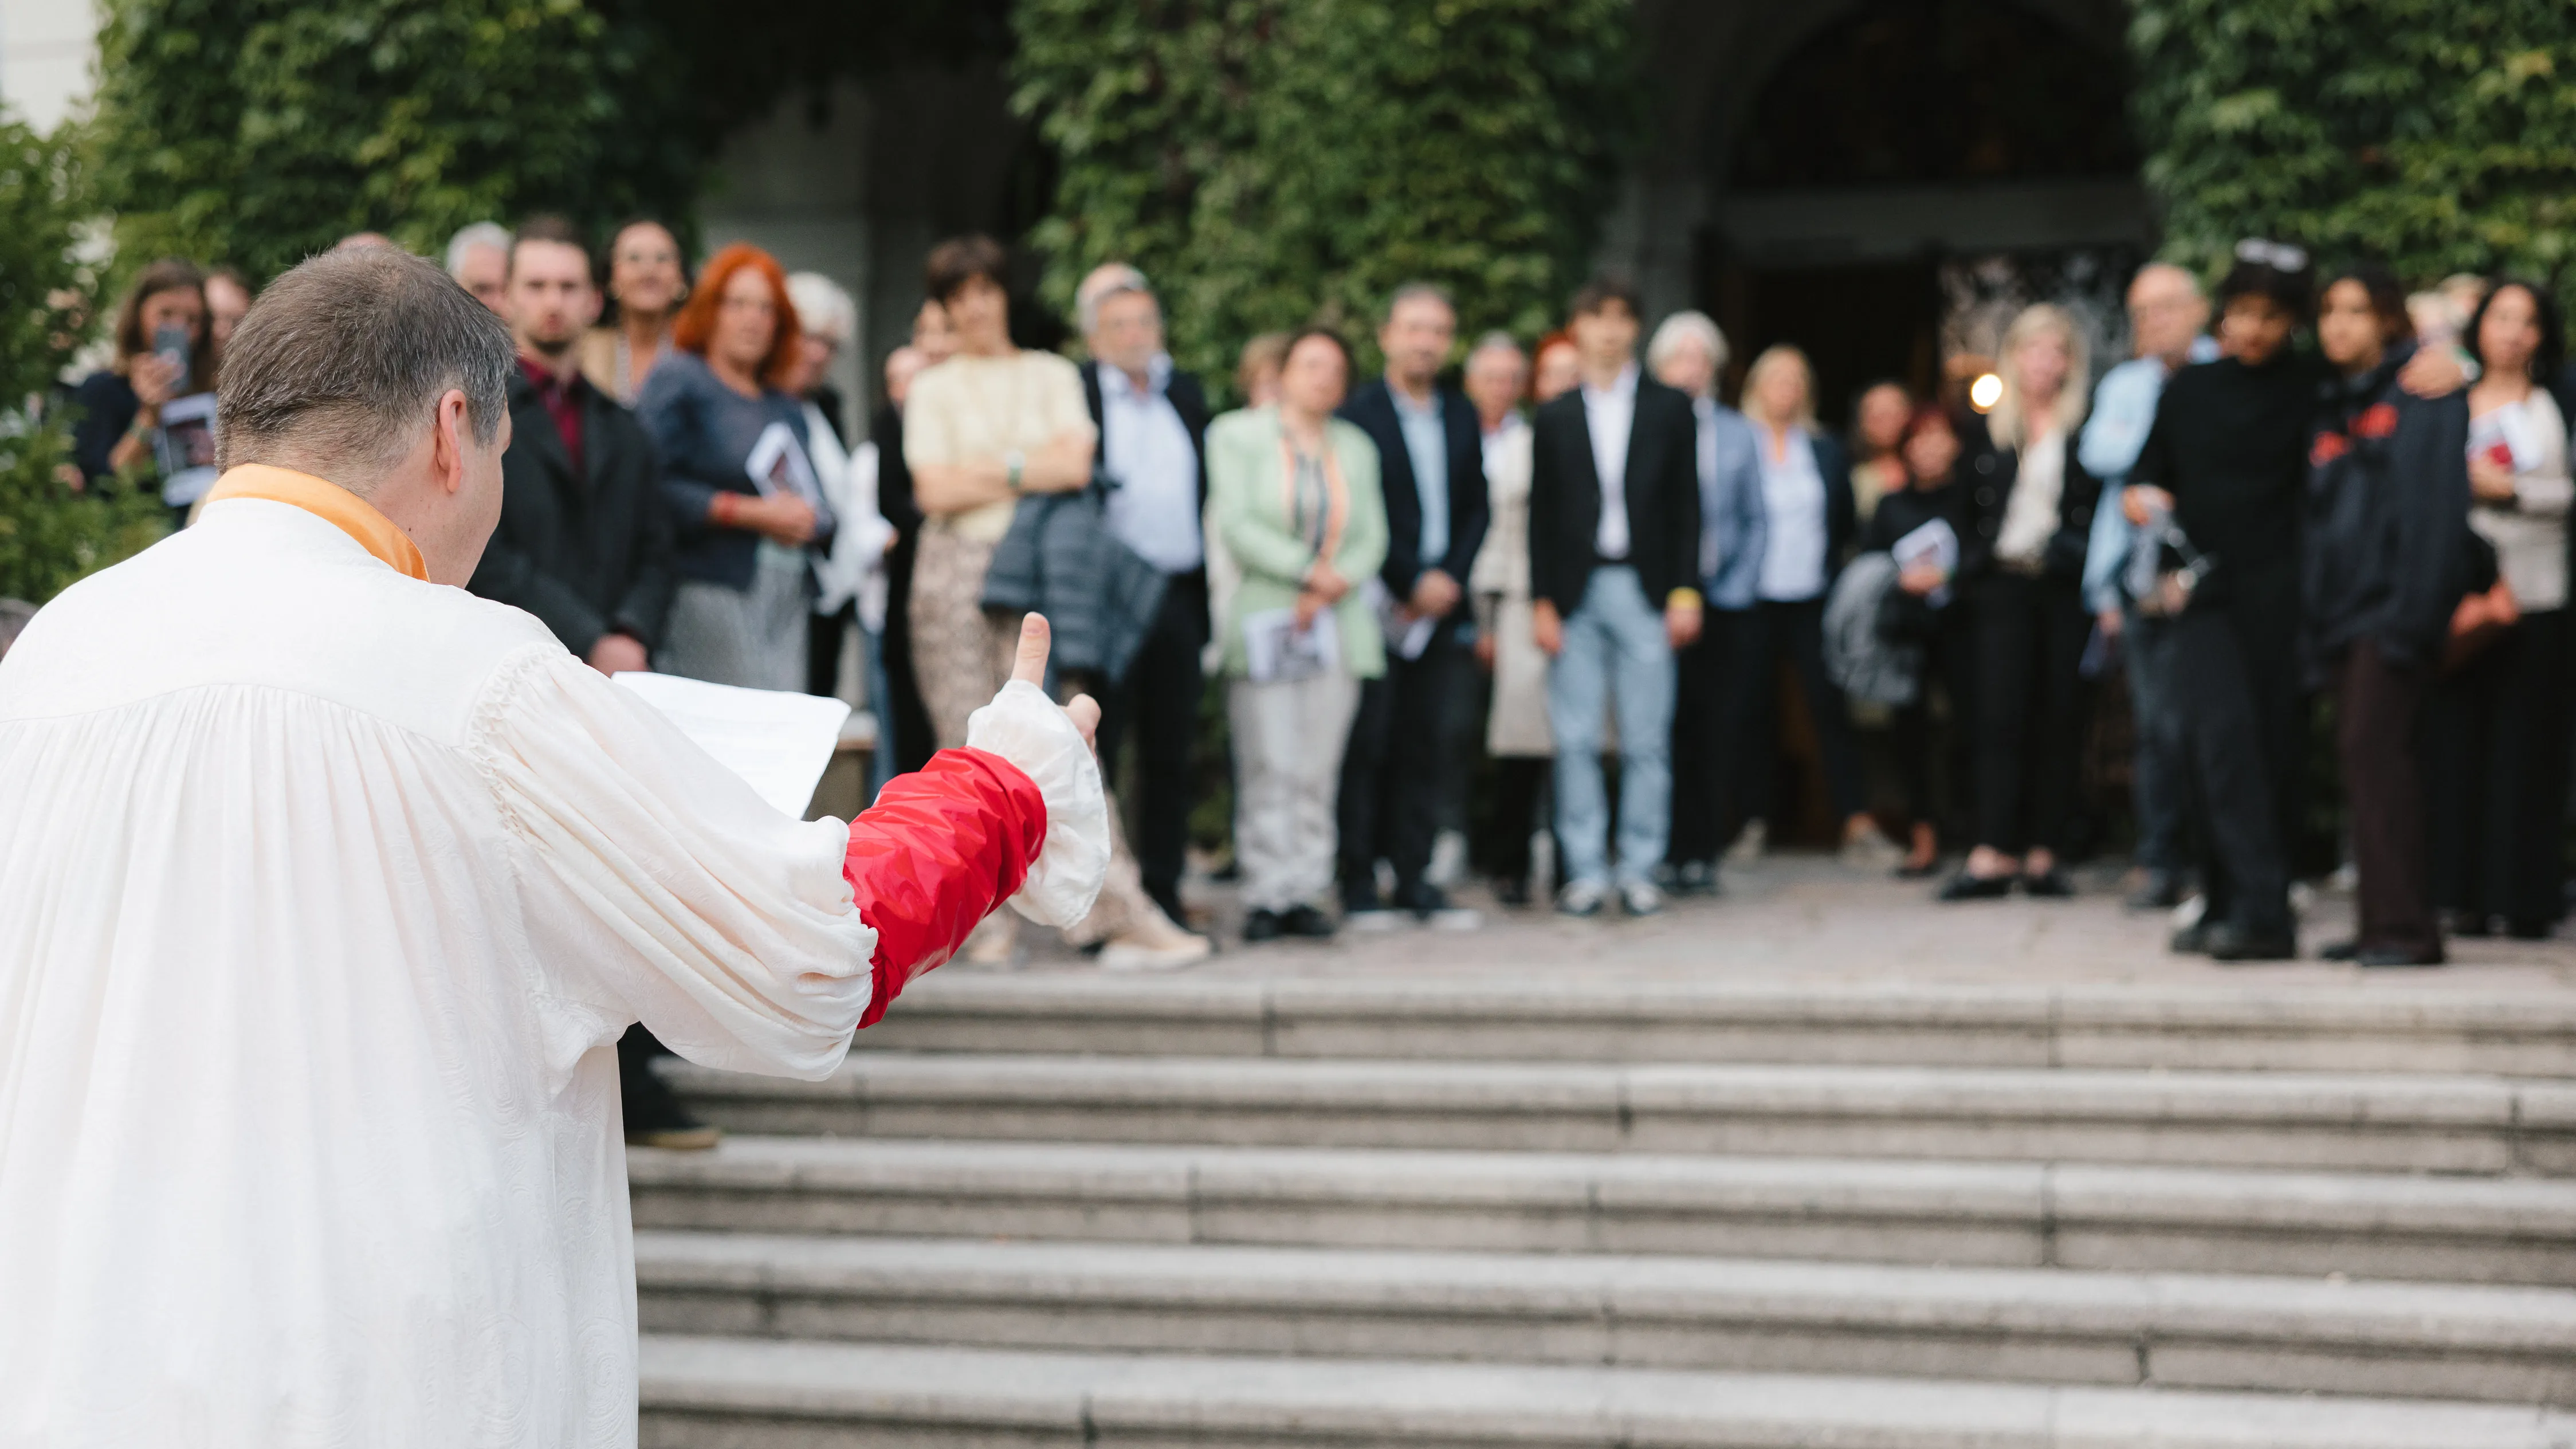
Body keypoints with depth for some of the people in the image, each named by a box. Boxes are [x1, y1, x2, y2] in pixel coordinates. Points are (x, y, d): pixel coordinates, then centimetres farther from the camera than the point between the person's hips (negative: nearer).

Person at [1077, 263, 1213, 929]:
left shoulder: (1187, 392, 15)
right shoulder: (1074, 394, -2)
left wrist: (1209, 587, 11)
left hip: (1177, 593, 5)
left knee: (1171, 752, 7)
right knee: (1096, 752, -2)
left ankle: (1162, 888, 14)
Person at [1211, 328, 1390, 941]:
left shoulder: (1356, 447, 18)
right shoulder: (1235, 434, 6)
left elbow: (1371, 538, 11)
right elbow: (1237, 524, -5)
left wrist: (1332, 588, -7)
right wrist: (1309, 570, -11)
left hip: (1337, 624, 3)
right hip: (1263, 620, -3)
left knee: (1319, 769, -1)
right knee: (1268, 765, -9)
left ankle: (1304, 894, 3)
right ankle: (1266, 896, -7)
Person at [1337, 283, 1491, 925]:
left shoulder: (1462, 415, 14)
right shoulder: (1357, 413, -4)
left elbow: (1476, 507, 13)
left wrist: (1450, 577, -2)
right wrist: (1412, 583, -9)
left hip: (1441, 606, 5)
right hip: (1377, 605, -5)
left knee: (1430, 747, 4)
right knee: (1367, 745, -4)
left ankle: (1413, 877, 10)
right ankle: (1358, 881, 2)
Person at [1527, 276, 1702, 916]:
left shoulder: (1669, 409, 9)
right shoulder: (1555, 418, 10)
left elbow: (1686, 505, 6)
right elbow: (1541, 516, 8)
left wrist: (1686, 592, -2)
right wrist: (1542, 601, 0)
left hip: (1645, 592, -1)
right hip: (1576, 594, 1)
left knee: (1647, 740, 0)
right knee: (1575, 739, -1)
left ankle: (1639, 870, 6)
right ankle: (1586, 870, 5)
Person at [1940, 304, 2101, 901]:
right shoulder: (1986, 432, 12)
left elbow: (2100, 510, 2)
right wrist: (1969, 572, 8)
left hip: (2065, 585, -1)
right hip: (2002, 586, 1)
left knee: (2058, 719, 0)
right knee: (2001, 716, -6)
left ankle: (2044, 853, 4)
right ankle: (1995, 852, -9)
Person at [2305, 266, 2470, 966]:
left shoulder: (2422, 394, -4)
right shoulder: (2334, 410, 20)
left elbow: (2435, 505, -12)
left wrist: (2414, 613, -19)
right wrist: (2316, 619, 12)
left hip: (2393, 601, -8)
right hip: (2346, 606, 8)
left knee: (2374, 744, -15)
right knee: (2360, 752, 6)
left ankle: (2406, 925, -14)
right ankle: (2381, 920, 9)